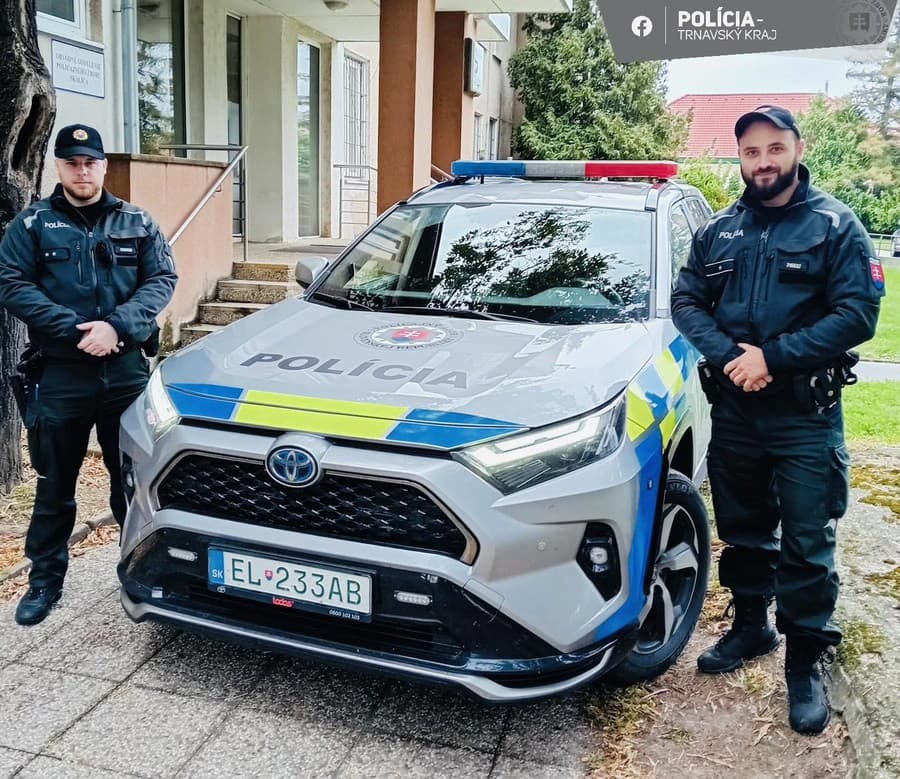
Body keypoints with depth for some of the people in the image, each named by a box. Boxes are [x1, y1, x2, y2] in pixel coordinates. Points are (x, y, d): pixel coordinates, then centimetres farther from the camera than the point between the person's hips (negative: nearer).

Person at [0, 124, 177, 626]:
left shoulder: (137, 223, 8)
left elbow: (162, 280, 1)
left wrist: (117, 325, -15)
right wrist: (74, 330, -16)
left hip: (127, 371, 1)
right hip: (59, 374, -1)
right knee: (55, 485, 9)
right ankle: (45, 580, 23)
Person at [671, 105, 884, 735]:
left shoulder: (835, 226, -3)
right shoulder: (718, 232, 10)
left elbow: (858, 314, -12)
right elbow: (686, 301, 3)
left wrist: (773, 357, -20)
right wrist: (728, 356, -14)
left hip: (807, 418, -4)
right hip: (734, 413, 4)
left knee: (807, 547, 2)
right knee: (744, 534, 17)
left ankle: (807, 661, 17)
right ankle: (751, 625, 37)